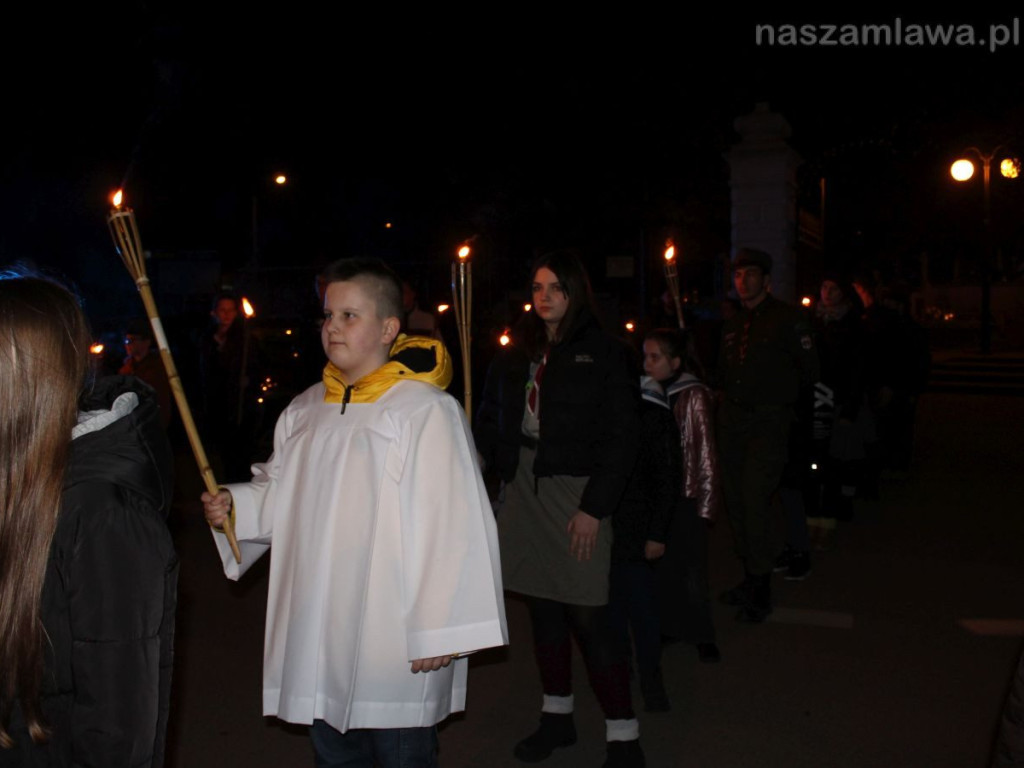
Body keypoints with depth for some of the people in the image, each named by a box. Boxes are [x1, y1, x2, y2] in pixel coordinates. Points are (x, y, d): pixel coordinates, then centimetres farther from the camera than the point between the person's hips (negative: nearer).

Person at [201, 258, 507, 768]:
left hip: (394, 641, -6)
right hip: (318, 637, 7)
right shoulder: (305, 411, 9)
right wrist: (235, 504, 0)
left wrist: (438, 632, -16)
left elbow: (451, 528, -16)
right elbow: (279, 493, 21)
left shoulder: (425, 410, -14)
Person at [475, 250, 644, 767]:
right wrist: (486, 461, -5)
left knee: (588, 618, -6)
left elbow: (621, 437, -8)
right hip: (523, 490, 5)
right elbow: (491, 417, 13)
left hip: (575, 493, -5)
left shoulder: (602, 354, -4)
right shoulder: (517, 353, 10)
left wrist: (595, 508, -13)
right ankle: (557, 716, 30)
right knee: (543, 610, 14)